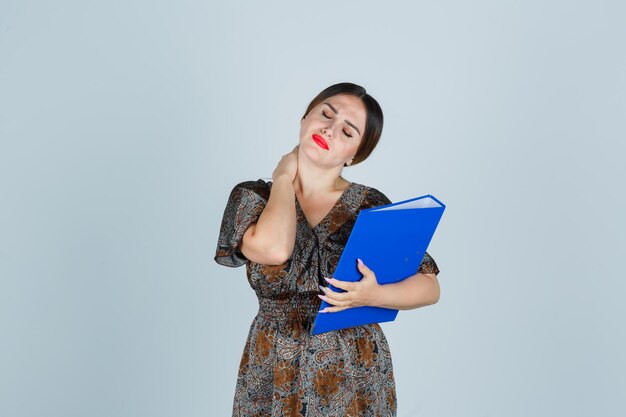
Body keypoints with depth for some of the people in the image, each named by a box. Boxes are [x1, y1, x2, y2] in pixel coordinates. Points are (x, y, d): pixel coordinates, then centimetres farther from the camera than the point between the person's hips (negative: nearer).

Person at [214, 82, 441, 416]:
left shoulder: (372, 207, -6)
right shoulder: (252, 197, -5)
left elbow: (430, 287, -5)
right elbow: (274, 249, -26)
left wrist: (373, 295, -22)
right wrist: (284, 176, -12)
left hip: (355, 377, 0)